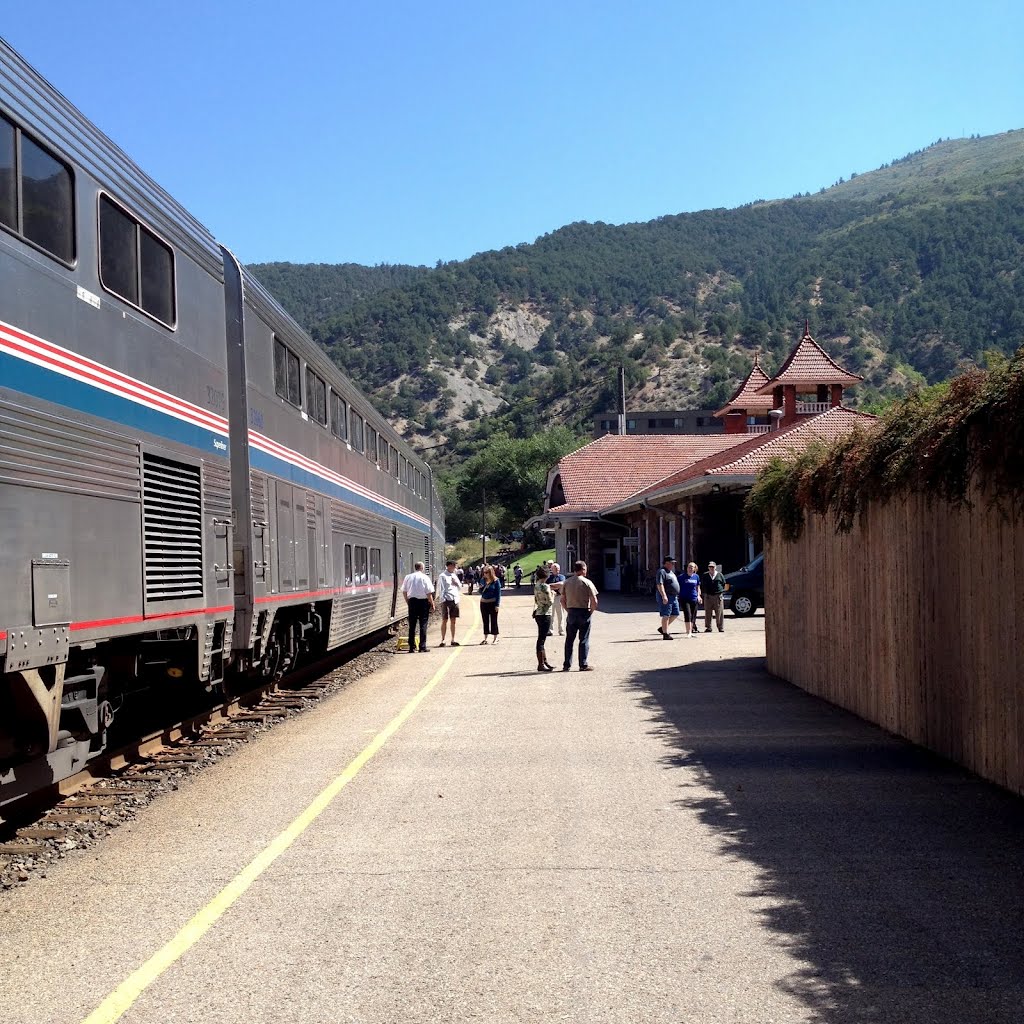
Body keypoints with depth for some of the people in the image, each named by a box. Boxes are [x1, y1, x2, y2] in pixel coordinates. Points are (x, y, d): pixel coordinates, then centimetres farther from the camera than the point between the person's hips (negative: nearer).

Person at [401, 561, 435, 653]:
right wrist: (432, 604, -1)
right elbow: (429, 593, -9)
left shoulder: (408, 577, 4)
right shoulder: (425, 577, -7)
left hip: (412, 601, 3)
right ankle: (423, 647, 2)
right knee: (423, 624, 2)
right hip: (423, 601, -3)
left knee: (412, 625, 7)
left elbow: (404, 592, 8)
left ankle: (412, 647, 7)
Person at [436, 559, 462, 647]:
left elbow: (460, 588, 21)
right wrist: (442, 600, -14)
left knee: (453, 620, 8)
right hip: (446, 600, -6)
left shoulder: (454, 575, 16)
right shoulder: (442, 576, -4)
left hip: (455, 600, 6)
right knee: (444, 620, -1)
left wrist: (457, 583, 0)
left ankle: (453, 640, 14)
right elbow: (440, 589, -7)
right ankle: (442, 640, 4)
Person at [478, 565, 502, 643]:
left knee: (493, 620, 1)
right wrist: (481, 588, -10)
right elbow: (481, 592, 13)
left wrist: (497, 605, -11)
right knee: (485, 621, 8)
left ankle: (495, 638, 9)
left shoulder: (496, 581, -8)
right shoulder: (483, 580, 6)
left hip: (493, 603, -4)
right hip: (483, 603, 5)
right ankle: (485, 638, 14)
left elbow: (498, 593, -7)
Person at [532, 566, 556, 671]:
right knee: (541, 640, -6)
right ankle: (541, 665, -3)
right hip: (545, 614, -9)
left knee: (541, 639, 15)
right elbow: (550, 602, -17)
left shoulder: (536, 586, 10)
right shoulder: (545, 586, -16)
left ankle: (545, 662, 23)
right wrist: (552, 595, 2)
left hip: (538, 613, 9)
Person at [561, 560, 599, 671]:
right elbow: (594, 601, -12)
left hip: (571, 612, 4)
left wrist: (568, 610, 14)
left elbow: (562, 600, 6)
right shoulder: (587, 583, -8)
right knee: (584, 640, 3)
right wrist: (591, 611, 2)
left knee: (569, 639, 10)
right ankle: (584, 665, 5)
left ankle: (567, 665, 12)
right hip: (584, 612, -4)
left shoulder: (566, 582, 4)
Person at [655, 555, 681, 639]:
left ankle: (663, 628, 22)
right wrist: (664, 596, -29)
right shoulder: (662, 572, -12)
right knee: (666, 616, -6)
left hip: (674, 597, 10)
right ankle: (665, 634, -2)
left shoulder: (671, 572, 19)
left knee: (675, 614, 11)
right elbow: (659, 585, -22)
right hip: (666, 597, -10)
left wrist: (676, 596, 26)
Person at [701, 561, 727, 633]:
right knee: (708, 613, 1)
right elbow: (702, 585, 16)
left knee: (719, 613, -1)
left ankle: (721, 628, 6)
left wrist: (722, 591, 9)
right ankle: (708, 627, 8)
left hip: (718, 596, -1)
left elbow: (724, 584, 17)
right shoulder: (705, 576, 10)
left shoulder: (720, 575, 8)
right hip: (708, 596, 1)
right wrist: (703, 594, 10)